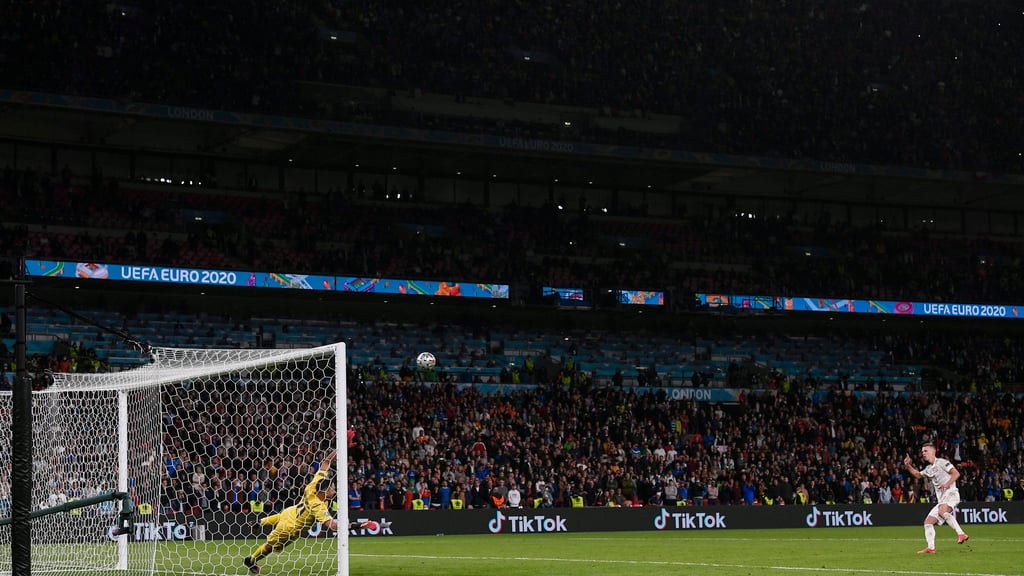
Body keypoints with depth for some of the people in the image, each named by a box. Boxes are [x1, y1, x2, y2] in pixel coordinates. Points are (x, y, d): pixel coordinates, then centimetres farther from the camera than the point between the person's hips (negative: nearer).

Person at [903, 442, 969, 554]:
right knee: (928, 521, 2)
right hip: (941, 499, 9)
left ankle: (961, 534, -38)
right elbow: (918, 474, 38)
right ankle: (931, 548, 2)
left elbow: (956, 473, -9)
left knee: (942, 511, -37)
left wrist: (947, 484, -21)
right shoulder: (928, 469, 23)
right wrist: (908, 466, 21)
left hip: (950, 492, -9)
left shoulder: (941, 462, -2)